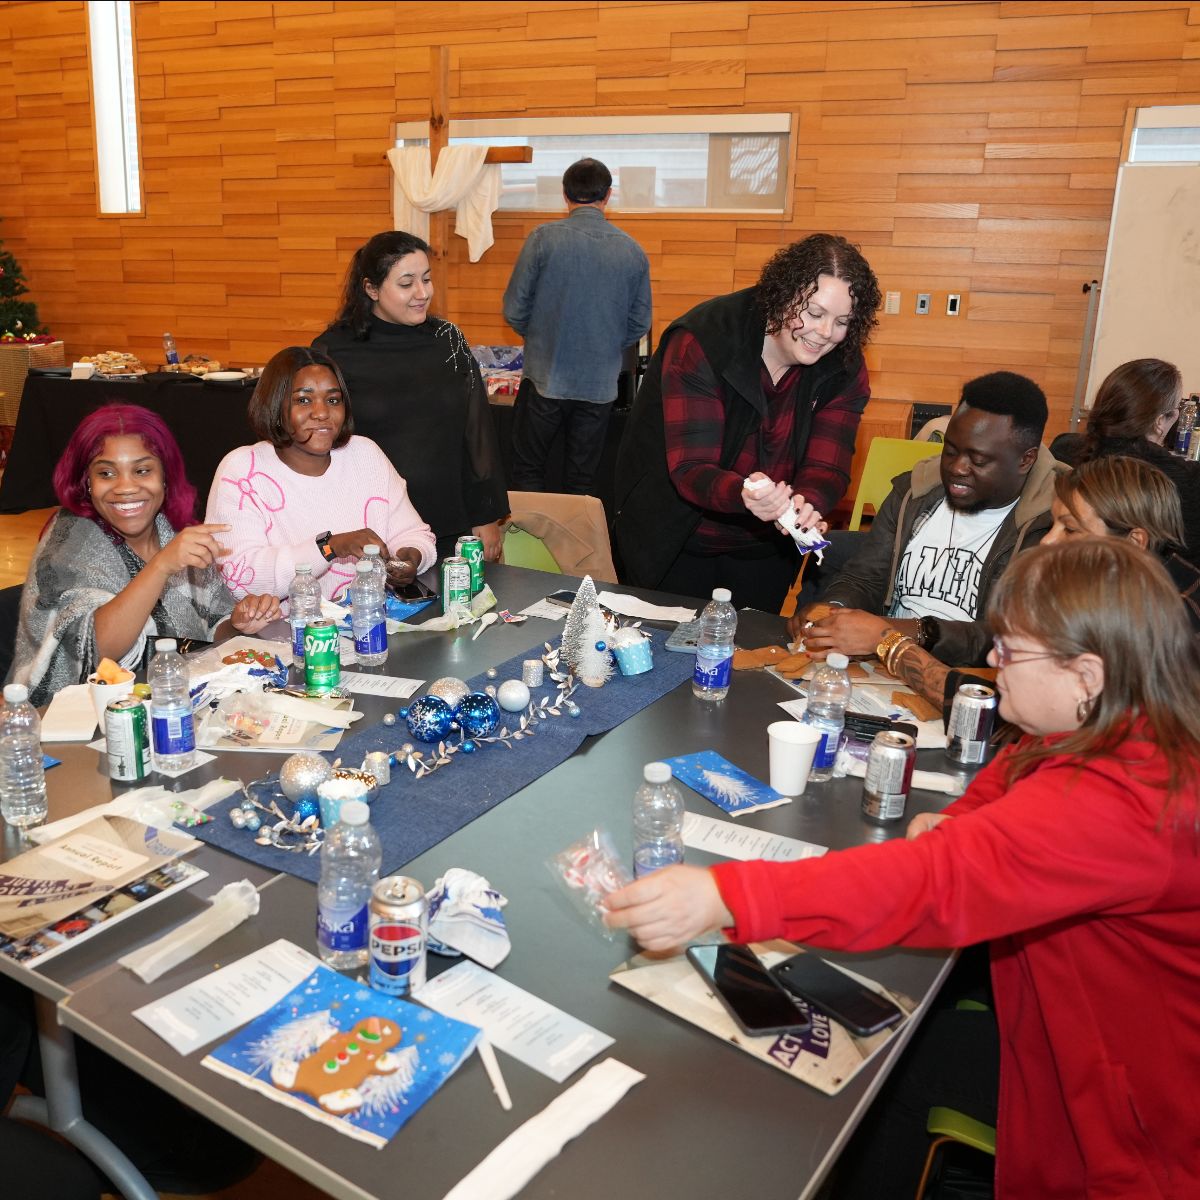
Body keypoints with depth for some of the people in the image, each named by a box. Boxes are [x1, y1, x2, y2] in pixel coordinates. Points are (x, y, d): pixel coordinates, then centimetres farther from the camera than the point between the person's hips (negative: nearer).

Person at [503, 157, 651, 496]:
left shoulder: (543, 238, -9)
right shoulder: (633, 251, -1)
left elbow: (514, 311, -6)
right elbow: (640, 324, 5)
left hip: (545, 379, -2)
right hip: (600, 385, 2)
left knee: (528, 473, 12)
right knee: (581, 482, 13)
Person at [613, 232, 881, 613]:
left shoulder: (845, 369, -11)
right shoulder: (701, 342, -25)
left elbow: (827, 467, -18)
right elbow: (690, 469, -30)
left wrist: (806, 503, -42)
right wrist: (742, 494, -51)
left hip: (766, 548, 4)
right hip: (673, 542, -3)